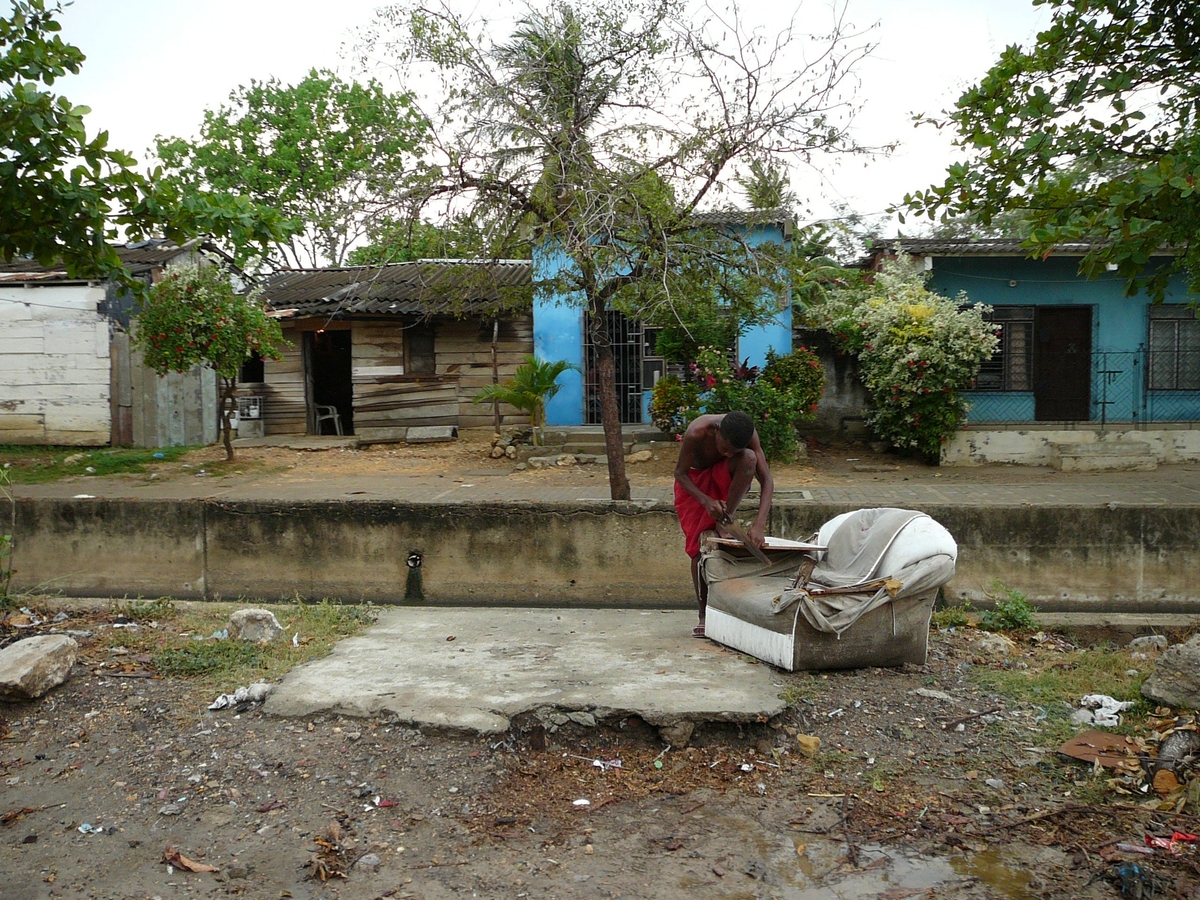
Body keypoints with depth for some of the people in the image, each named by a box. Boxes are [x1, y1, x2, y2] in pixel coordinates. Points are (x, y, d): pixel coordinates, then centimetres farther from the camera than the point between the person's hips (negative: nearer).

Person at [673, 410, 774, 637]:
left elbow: (766, 480, -28)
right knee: (698, 547, -7)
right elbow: (680, 473, -22)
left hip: (723, 478, 1)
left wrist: (759, 524, -40)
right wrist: (706, 501, -37)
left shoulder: (747, 434, -29)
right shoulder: (697, 432, -36)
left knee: (749, 458, -33)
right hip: (694, 480, -1)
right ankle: (704, 616, 6)